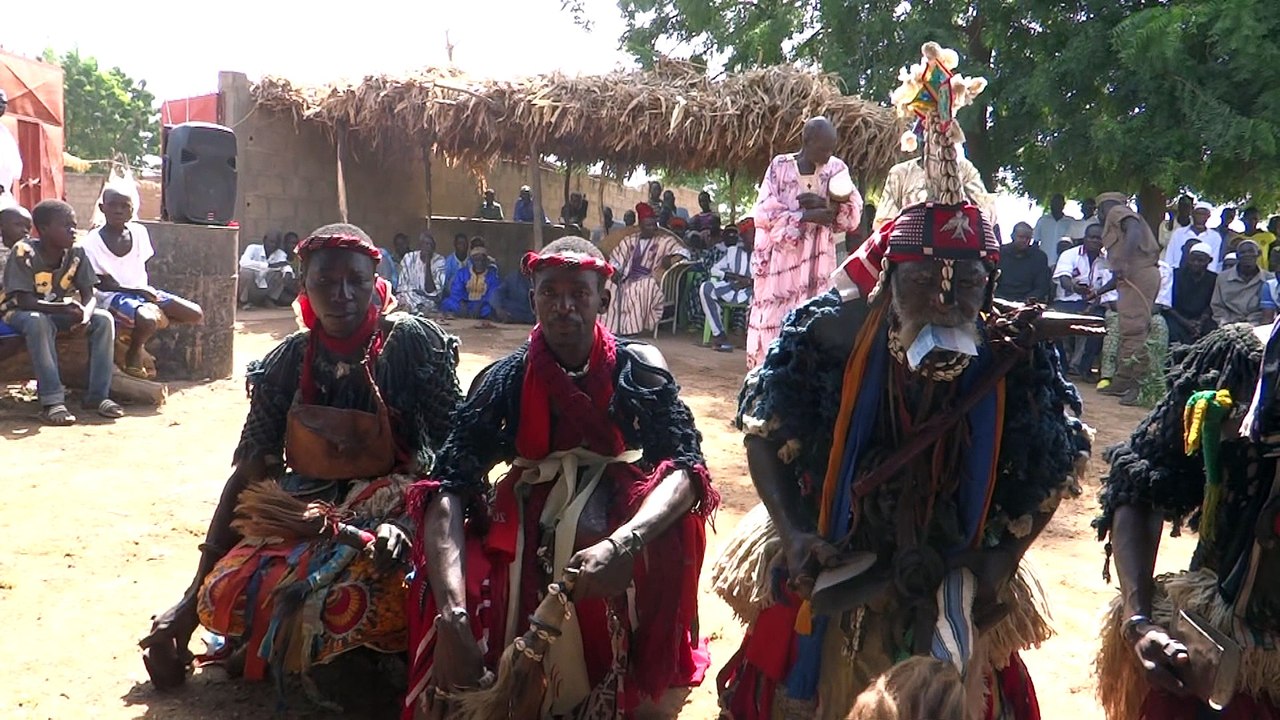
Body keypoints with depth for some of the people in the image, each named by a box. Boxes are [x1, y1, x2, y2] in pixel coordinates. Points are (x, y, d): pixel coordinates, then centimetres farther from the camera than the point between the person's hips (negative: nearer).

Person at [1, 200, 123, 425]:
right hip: (19, 311, -5)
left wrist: (85, 316, -30)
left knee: (104, 319, -18)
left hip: (60, 311, 5)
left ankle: (97, 395, -16)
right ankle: (52, 401, -37)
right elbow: (24, 300, -27)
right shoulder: (24, 252, -23)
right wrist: (63, 309, -40)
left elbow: (89, 295, -7)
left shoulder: (76, 253, -8)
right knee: (38, 322, -39)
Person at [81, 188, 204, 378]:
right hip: (113, 296, -6)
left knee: (196, 315, -8)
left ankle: (136, 336, 7)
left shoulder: (139, 232, 6)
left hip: (143, 292, 6)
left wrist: (148, 291, -3)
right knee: (148, 320, -37)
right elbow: (103, 283, -9)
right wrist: (138, 290, -16)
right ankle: (133, 352, -3)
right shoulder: (92, 241, -8)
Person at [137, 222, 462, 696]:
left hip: (393, 510, -4)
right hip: (306, 511, 4)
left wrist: (405, 520, -30)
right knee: (224, 596, -19)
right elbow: (249, 474, 0)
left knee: (347, 596, -35)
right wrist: (193, 599, -3)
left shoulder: (414, 343, -10)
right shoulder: (287, 363, 0)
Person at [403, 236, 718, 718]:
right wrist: (452, 618, -35)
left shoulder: (639, 371, -6)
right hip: (527, 535, 1)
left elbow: (686, 468, -18)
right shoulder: (505, 381, -7)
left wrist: (624, 544, -39)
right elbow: (449, 490, -19)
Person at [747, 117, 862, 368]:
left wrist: (824, 204, -17)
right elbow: (764, 213, -9)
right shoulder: (780, 166, -2)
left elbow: (854, 213, 1)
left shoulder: (837, 169, 5)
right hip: (780, 258, -1)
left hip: (817, 261, 2)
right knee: (773, 321, 0)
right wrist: (807, 216, -17)